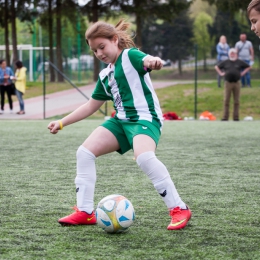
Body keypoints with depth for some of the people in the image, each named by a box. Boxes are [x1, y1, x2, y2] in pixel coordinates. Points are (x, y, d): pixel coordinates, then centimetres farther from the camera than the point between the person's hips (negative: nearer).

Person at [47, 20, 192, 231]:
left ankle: (179, 209, -25)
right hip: (121, 120, 9)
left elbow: (148, 60, -28)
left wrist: (154, 61, -54)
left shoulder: (130, 56, -5)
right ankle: (85, 211, 3)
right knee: (85, 152, -3)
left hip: (145, 117, -9)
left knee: (144, 156, -35)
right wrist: (62, 123, 23)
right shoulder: (105, 75, 19)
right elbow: (91, 106, 27)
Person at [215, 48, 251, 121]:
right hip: (228, 83, 0)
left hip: (237, 83, 0)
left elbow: (248, 67, 19)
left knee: (236, 101, 1)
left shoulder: (240, 62, 8)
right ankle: (225, 117, -2)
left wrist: (243, 73, 7)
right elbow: (216, 67, 20)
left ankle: (236, 117, 5)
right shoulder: (225, 62, 9)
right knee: (226, 101, -4)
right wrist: (220, 73, 7)